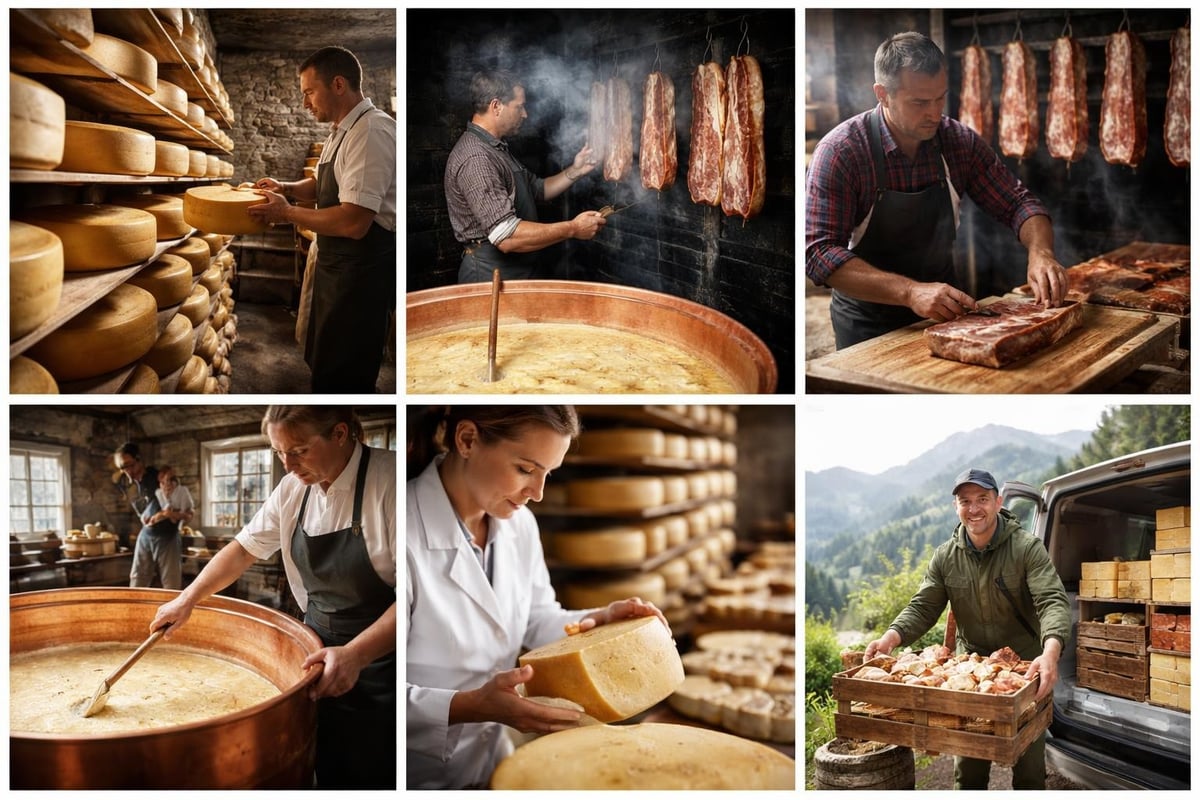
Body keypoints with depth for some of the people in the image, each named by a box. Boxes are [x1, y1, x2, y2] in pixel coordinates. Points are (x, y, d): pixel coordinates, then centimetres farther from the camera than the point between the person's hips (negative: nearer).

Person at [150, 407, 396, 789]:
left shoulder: (388, 481, -21)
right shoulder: (294, 489, 2)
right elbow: (242, 549, 13)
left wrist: (356, 654, -30)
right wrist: (187, 600, 4)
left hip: (379, 657, -6)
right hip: (321, 651, 6)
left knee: (368, 776, 2)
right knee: (324, 772, 12)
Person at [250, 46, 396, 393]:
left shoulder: (371, 132, -22)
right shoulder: (343, 130, 9)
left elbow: (353, 222, -29)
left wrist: (287, 213, -16)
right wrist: (286, 188, 6)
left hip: (362, 272, -10)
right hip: (337, 266, 10)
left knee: (340, 378, 0)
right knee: (323, 363, 23)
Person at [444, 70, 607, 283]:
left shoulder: (496, 149, 11)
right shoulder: (476, 159, -23)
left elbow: (538, 190, 21)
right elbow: (506, 236, -31)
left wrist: (574, 172, 5)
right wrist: (573, 229, -24)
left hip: (515, 272, 10)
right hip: (491, 276, -10)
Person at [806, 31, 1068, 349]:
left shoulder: (960, 141, -3)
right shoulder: (840, 152, -18)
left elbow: (1018, 203, 5)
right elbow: (819, 253, -25)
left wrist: (1040, 252, -18)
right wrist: (911, 292, -36)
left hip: (946, 310, 4)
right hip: (870, 326, -4)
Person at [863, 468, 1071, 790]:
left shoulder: (1027, 548, -14)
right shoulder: (945, 557, -3)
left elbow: (1053, 601, -24)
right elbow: (922, 607, -4)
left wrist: (1051, 653, -43)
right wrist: (891, 637, -25)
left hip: (1026, 668, -3)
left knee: (1029, 770, 10)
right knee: (968, 769, 13)